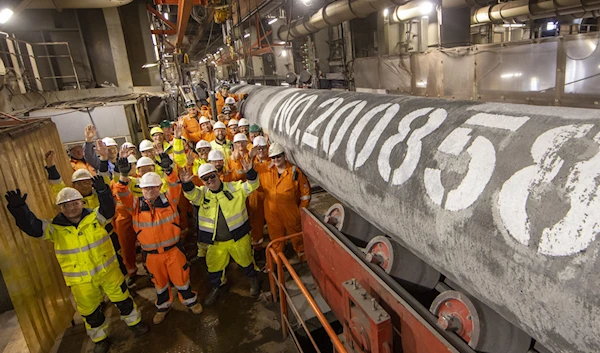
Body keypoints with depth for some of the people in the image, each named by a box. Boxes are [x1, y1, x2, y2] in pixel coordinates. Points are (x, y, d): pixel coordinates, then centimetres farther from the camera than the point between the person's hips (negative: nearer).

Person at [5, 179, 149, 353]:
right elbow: (32, 227, -20)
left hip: (108, 271, 0)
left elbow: (108, 209, -28)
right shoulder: (55, 228, -8)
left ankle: (134, 321, 42)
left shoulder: (94, 217, -9)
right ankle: (100, 338, 41)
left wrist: (102, 191, -46)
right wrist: (18, 208, -36)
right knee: (90, 312, 17)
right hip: (81, 281, 1)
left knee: (122, 299, 16)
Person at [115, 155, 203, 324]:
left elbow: (175, 186, -24)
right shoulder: (136, 205, -6)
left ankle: (190, 300, 39)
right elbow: (123, 195, -21)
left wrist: (168, 171, -43)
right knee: (159, 282, 21)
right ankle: (163, 306, 44)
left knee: (181, 278, 14)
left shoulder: (169, 199, -8)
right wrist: (123, 176, -40)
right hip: (151, 254, 2)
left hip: (172, 249, -1)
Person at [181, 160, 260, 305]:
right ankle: (216, 287, 44)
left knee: (245, 260, 19)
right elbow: (192, 194, -24)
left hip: (238, 237, -1)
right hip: (215, 241, 1)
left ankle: (253, 279, 48)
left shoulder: (235, 188, -9)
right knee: (214, 266, 16)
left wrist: (250, 172, -40)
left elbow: (252, 185, -19)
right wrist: (187, 183, -46)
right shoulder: (202, 193, -4)